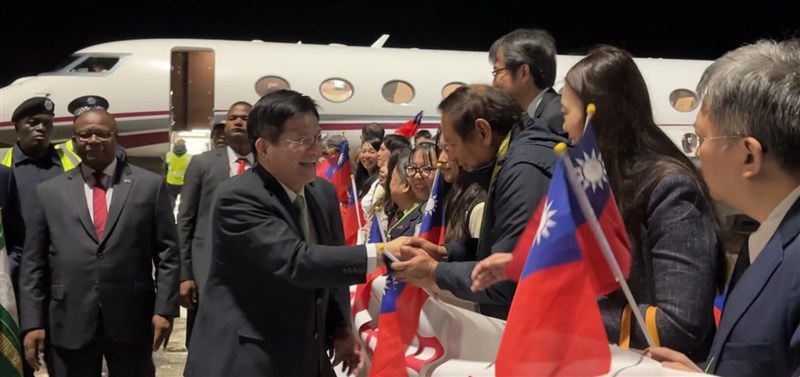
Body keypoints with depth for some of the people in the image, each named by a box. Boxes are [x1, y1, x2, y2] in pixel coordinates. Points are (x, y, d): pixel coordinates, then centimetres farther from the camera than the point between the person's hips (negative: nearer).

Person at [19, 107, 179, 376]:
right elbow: (33, 264, 5)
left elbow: (167, 253, 2)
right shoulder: (49, 192, 7)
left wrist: (164, 309, -5)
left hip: (132, 321, -1)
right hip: (68, 324, 1)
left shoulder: (150, 185, 4)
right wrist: (32, 322, -1)